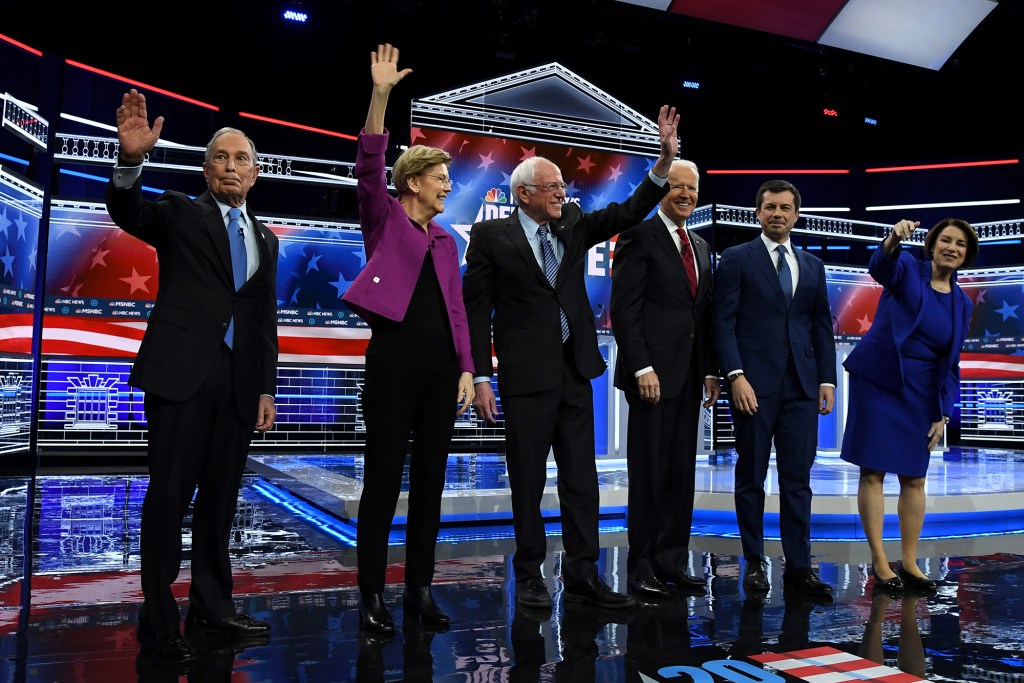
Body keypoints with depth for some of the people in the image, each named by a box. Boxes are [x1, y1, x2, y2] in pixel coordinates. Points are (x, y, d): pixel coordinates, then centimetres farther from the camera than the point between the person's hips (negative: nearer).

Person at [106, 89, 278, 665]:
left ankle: (212, 606, 23)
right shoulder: (181, 213, 6)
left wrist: (267, 389, 11)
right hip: (181, 373, -4)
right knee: (169, 497, -2)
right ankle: (159, 622, 7)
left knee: (220, 498, 11)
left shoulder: (264, 239, 17)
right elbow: (126, 210, -15)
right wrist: (132, 159, -34)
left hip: (238, 382, 5)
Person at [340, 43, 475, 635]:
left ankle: (421, 588, 18)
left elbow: (456, 309, 14)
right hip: (394, 363, -5)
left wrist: (466, 369, 6)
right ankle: (372, 594, 9)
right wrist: (381, 94, -21)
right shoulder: (385, 219, 4)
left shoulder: (447, 239, 17)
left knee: (430, 480, 8)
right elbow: (369, 166, -13)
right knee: (383, 479, -1)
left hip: (442, 367, 5)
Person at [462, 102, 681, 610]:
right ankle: (529, 576, 19)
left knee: (581, 477, 7)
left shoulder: (574, 225, 10)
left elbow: (630, 212, 4)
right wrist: (480, 379, -11)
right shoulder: (491, 235, -4)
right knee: (527, 480, 5)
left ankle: (582, 576, 16)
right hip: (525, 374, -4)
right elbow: (475, 310, -6)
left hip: (575, 371, 5)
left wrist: (666, 159, -9)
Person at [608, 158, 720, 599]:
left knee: (682, 473, 10)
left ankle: (672, 562, 19)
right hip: (653, 373, -7)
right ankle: (641, 568, 9)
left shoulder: (701, 247, 19)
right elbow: (624, 308, -11)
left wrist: (711, 371, 11)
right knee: (649, 474, -1)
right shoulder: (638, 236, -4)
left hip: (689, 376, 7)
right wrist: (642, 368, -17)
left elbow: (705, 315, 19)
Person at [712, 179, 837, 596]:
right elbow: (724, 322, -5)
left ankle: (798, 566, 13)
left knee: (798, 480, 5)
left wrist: (827, 380, 7)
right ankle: (754, 564, 15)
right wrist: (736, 376, -14)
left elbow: (822, 327, 16)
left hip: (801, 387, 4)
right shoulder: (737, 259, 2)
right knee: (751, 478, 5)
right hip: (754, 385, -4)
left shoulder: (812, 266, 16)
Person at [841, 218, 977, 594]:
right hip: (878, 381, -5)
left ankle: (909, 563, 19)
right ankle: (879, 562, 5)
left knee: (914, 479, 8)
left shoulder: (962, 303, 10)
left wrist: (943, 414, 5)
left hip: (919, 394, 5)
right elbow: (879, 265, -27)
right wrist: (894, 238, -49)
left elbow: (951, 364, 12)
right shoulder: (907, 270, -2)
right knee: (873, 473, -3)